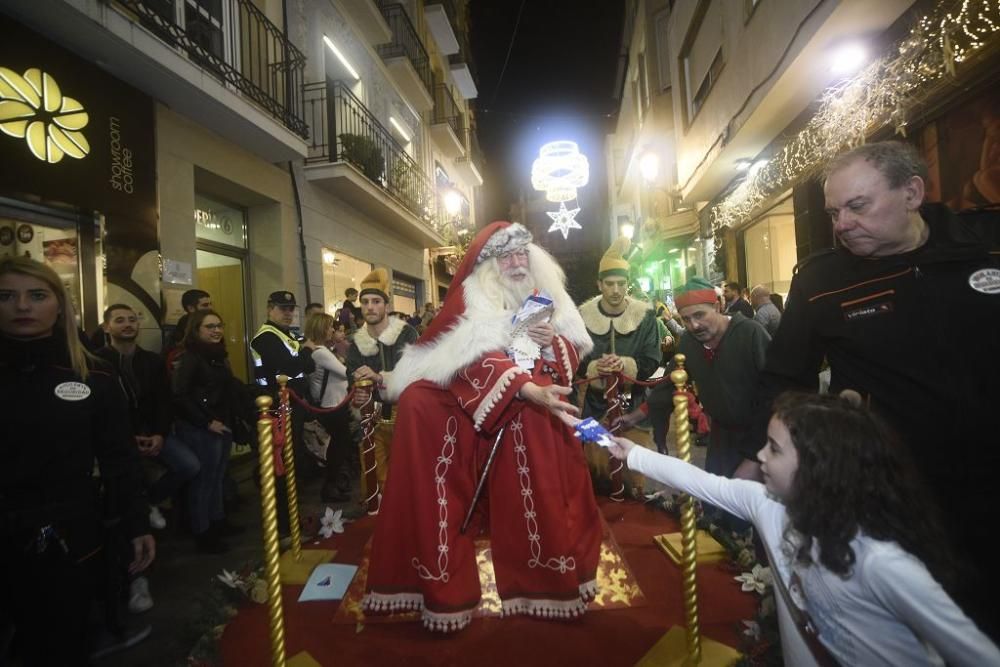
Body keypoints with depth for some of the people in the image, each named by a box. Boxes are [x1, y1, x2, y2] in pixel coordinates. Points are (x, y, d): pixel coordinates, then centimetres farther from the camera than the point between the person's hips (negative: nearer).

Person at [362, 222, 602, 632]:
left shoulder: (549, 296, 11)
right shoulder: (472, 300, -4)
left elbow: (573, 356, 11)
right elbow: (480, 362, -19)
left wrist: (552, 342, -12)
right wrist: (530, 391, -33)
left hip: (542, 415, 3)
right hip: (490, 412, -3)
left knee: (547, 494, -5)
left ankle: (553, 572, 20)